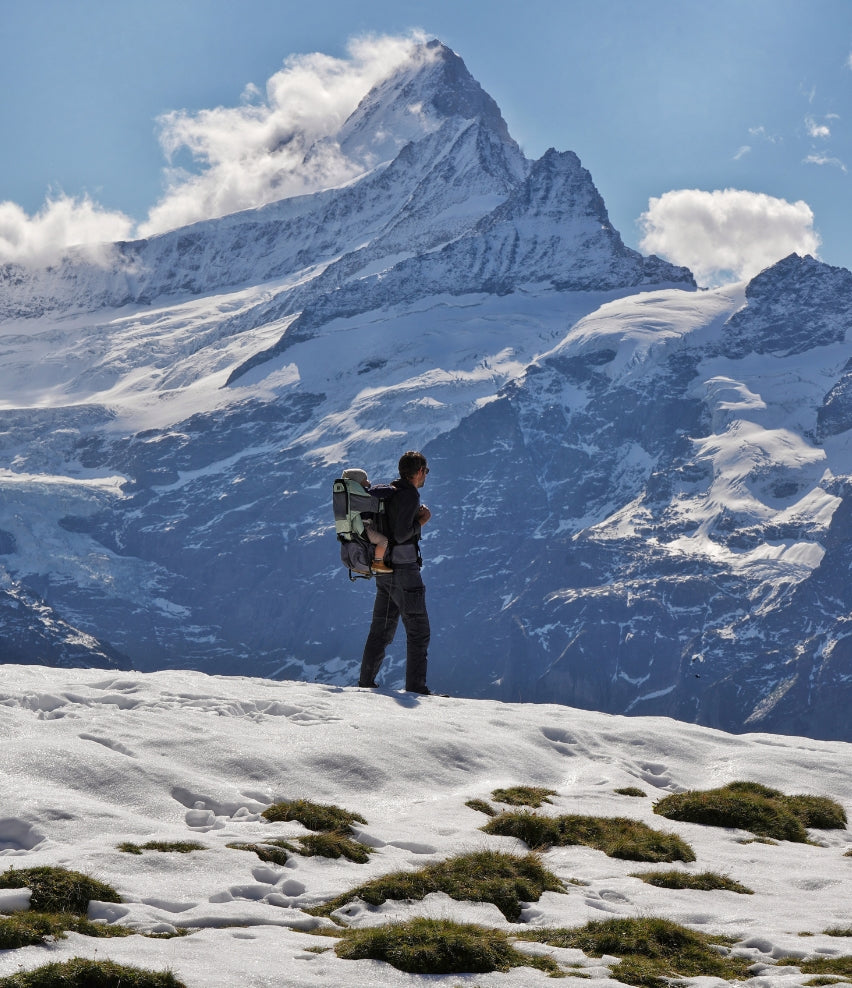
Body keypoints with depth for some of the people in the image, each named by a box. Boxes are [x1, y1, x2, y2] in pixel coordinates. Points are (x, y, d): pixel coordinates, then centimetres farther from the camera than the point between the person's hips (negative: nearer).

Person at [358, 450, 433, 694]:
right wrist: (422, 521, -8)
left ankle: (366, 682, 14)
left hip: (383, 570, 9)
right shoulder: (410, 495, -15)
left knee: (381, 629, 13)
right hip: (404, 570, -9)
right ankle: (415, 687, -6)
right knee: (418, 631, -3)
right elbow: (401, 535, -21)